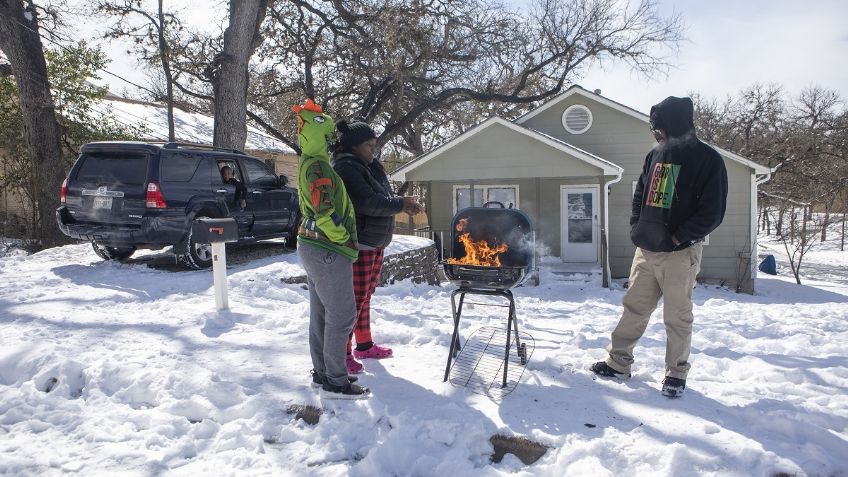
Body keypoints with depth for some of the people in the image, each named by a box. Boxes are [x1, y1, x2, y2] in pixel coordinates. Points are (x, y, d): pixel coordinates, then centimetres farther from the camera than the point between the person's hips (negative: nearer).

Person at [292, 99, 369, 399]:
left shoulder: (307, 163, 14)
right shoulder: (318, 167, -18)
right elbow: (325, 213, -24)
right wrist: (346, 240, -13)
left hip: (312, 246, 10)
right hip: (329, 251, -10)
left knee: (321, 313, 16)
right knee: (342, 317, -4)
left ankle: (322, 373, 26)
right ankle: (335, 383, 3)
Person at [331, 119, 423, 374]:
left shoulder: (370, 167, 13)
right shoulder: (345, 169, -17)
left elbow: (384, 197, 18)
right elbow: (368, 203, -25)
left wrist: (404, 203, -2)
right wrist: (401, 205, -15)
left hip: (375, 243, 9)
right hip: (357, 245, -9)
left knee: (365, 297, 18)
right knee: (354, 299, -3)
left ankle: (365, 345, 31)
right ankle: (343, 354, 8)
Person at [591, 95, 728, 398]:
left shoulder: (707, 160, -7)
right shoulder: (655, 155, 11)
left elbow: (712, 212, -12)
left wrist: (679, 238, -16)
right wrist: (637, 230, 5)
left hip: (680, 254, -5)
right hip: (646, 250, 6)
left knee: (677, 317, 4)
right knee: (634, 308, 11)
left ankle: (676, 374, 18)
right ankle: (618, 362, 22)